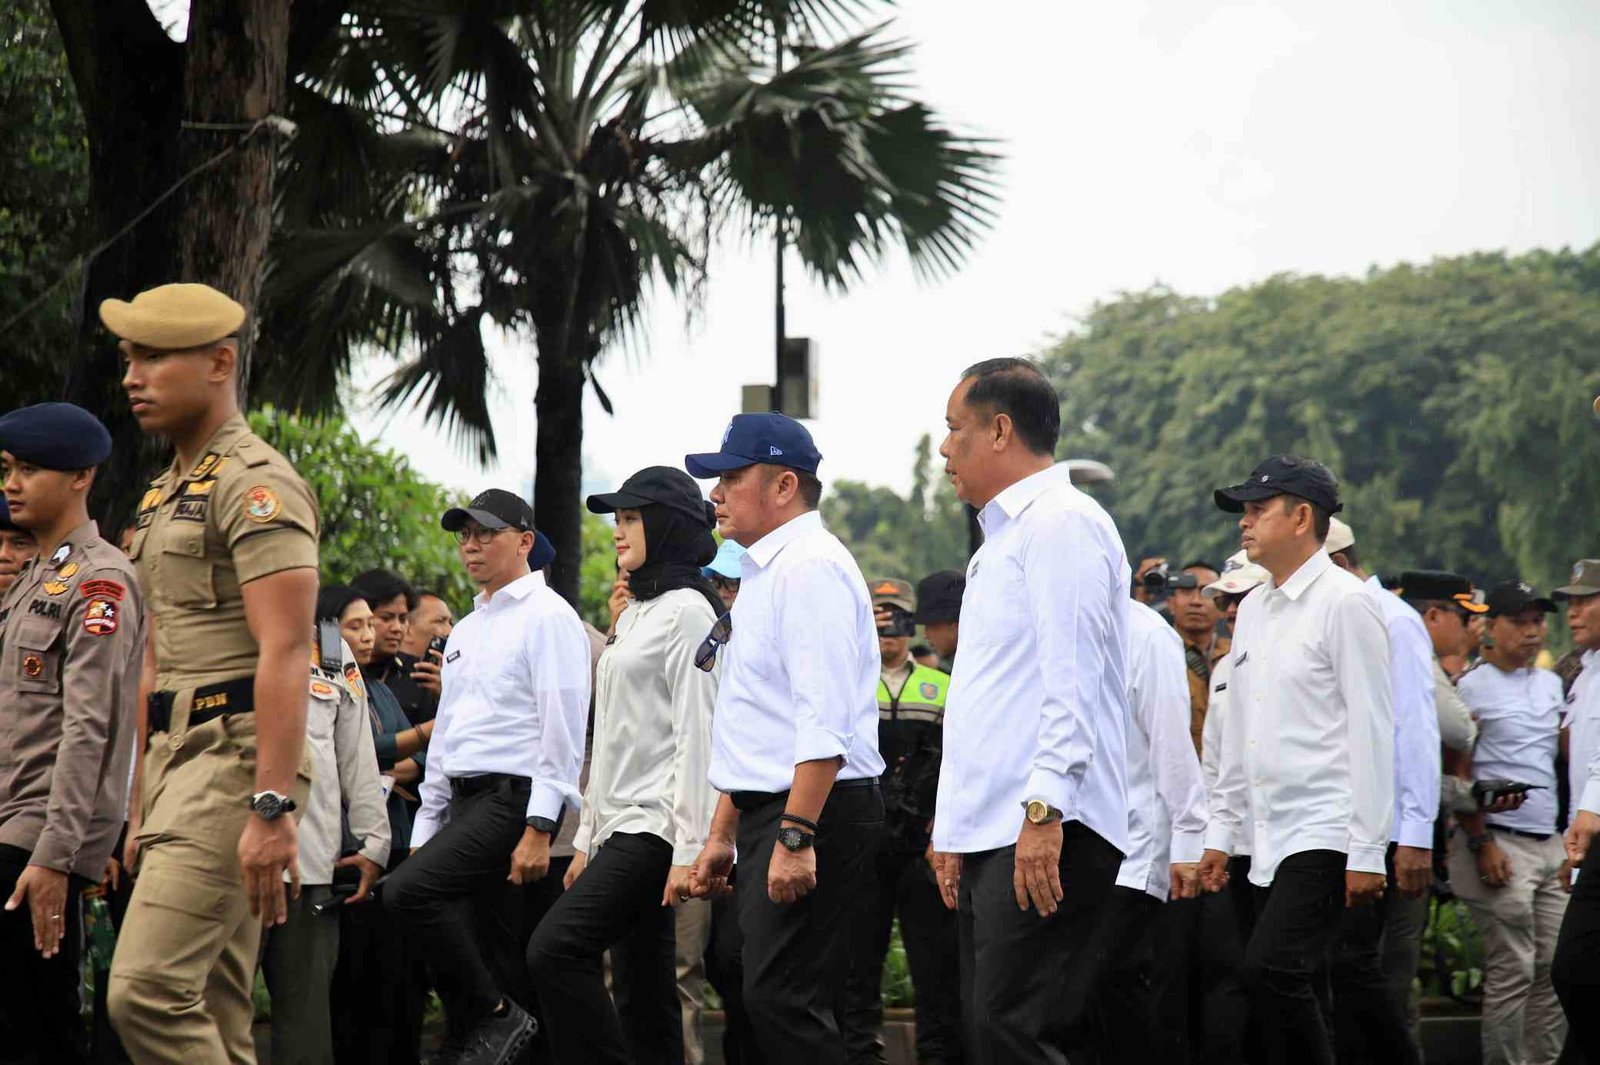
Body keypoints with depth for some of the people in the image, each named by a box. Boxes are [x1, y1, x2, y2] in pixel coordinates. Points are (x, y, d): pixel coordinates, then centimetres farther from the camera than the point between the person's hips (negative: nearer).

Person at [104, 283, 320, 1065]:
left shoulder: (256, 483, -10)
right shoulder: (167, 495, 21)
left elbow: (283, 653, -19)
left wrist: (273, 808, -26)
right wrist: (143, 809, 22)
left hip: (238, 760, -10)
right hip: (180, 764, 10)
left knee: (148, 992, -18)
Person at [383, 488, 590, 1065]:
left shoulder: (548, 616, -5)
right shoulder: (465, 631, 22)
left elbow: (563, 728, -13)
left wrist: (539, 830, -20)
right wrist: (426, 830, 19)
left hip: (514, 796, -9)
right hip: (465, 800, 9)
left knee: (409, 890, -23)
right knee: (485, 948, 3)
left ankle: (494, 1017, -13)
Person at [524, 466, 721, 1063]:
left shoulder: (686, 611, -7)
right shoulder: (633, 617, 21)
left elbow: (696, 734, -14)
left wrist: (689, 850, -19)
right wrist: (587, 839, 20)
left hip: (656, 823, -9)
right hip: (620, 824, 9)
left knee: (556, 949, -22)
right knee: (642, 992, 5)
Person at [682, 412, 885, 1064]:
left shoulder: (810, 566, -12)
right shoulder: (762, 572, 20)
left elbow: (825, 721, -22)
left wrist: (795, 837, -26)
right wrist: (724, 836, 26)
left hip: (814, 813, -10)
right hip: (768, 814, 10)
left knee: (782, 1000, -15)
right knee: (773, 1000, 9)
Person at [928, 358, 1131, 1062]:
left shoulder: (1062, 522, -7)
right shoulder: (1001, 540, 25)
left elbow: (1072, 677, -17)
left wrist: (1045, 807, -23)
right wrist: (952, 829, 23)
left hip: (1046, 835, -10)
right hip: (989, 834, 10)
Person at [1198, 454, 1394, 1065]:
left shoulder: (1344, 603, -7)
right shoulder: (1253, 610, 17)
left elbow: (1372, 732, -11)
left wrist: (1368, 852, -16)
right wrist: (1221, 831, 18)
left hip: (1325, 833, -8)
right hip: (1268, 840, 8)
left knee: (1269, 969, -21)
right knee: (1285, 989, 4)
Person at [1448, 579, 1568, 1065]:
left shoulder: (1551, 684, 17)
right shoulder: (1473, 687, -3)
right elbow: (1458, 774, -7)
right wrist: (1481, 844, -13)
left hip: (1549, 843, 7)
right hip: (1501, 841, -7)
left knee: (1557, 967, 4)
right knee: (1511, 970, -8)